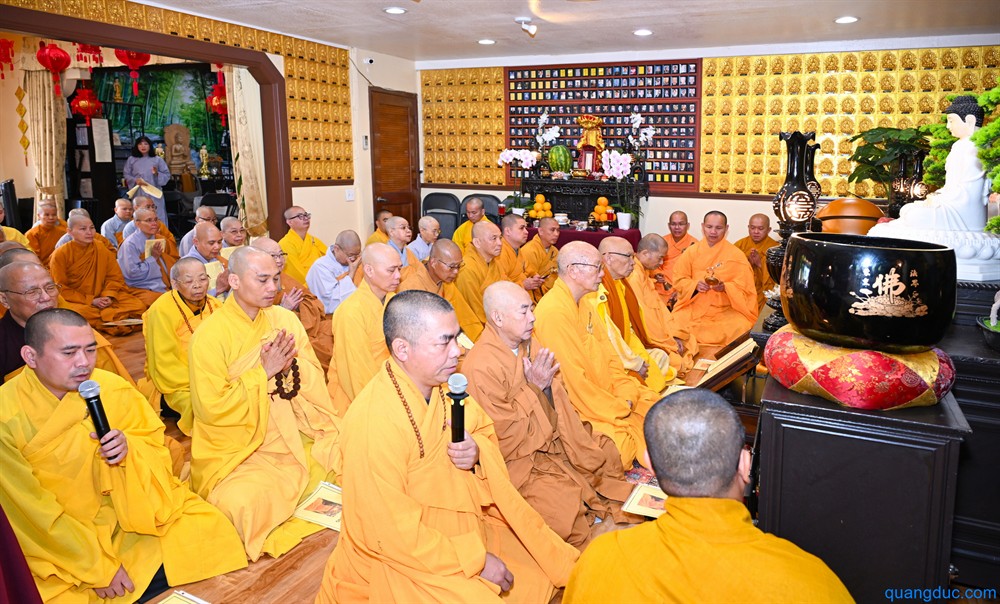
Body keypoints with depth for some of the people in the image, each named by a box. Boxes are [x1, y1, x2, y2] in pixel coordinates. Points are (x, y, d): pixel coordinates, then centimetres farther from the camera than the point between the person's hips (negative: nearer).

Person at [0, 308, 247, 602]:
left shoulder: (114, 389, -9)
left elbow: (157, 450, 3)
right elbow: (34, 511, -12)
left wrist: (128, 449, -21)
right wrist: (98, 568, -13)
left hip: (133, 516, 3)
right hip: (55, 540, -3)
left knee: (210, 532, -8)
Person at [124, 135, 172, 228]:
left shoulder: (158, 159, 7)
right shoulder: (131, 160, 10)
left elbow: (167, 175, 6)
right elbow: (126, 175, 10)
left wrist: (157, 174, -14)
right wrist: (135, 180, -9)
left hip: (154, 193, -1)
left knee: (157, 219, -4)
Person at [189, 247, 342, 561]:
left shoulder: (284, 319, 3)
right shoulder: (210, 335, -12)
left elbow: (316, 380, 3)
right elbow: (212, 408, -16)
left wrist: (292, 364, -18)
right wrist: (263, 372, -18)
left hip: (294, 436, 5)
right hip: (238, 449, -5)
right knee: (244, 501, -31)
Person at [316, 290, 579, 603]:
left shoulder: (442, 382, -7)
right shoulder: (373, 422, -29)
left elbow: (484, 429, 8)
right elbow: (392, 530, -26)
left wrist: (478, 451, -16)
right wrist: (475, 560, -21)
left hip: (460, 522, 7)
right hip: (404, 558, -7)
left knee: (550, 564, 9)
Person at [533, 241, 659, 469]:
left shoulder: (583, 303, 9)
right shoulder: (554, 312, -23)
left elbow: (607, 353, 11)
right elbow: (574, 378, -23)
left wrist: (627, 396, -3)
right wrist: (619, 411, -14)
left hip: (607, 392, 10)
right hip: (578, 407, -10)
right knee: (625, 444, -27)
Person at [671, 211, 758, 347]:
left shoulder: (736, 255, 1)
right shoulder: (691, 251, 6)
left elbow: (744, 286, -2)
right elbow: (679, 279, 4)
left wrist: (725, 287, -22)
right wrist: (695, 285, -16)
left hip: (726, 310, -1)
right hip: (693, 307, 1)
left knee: (740, 328, -30)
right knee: (678, 323, -29)